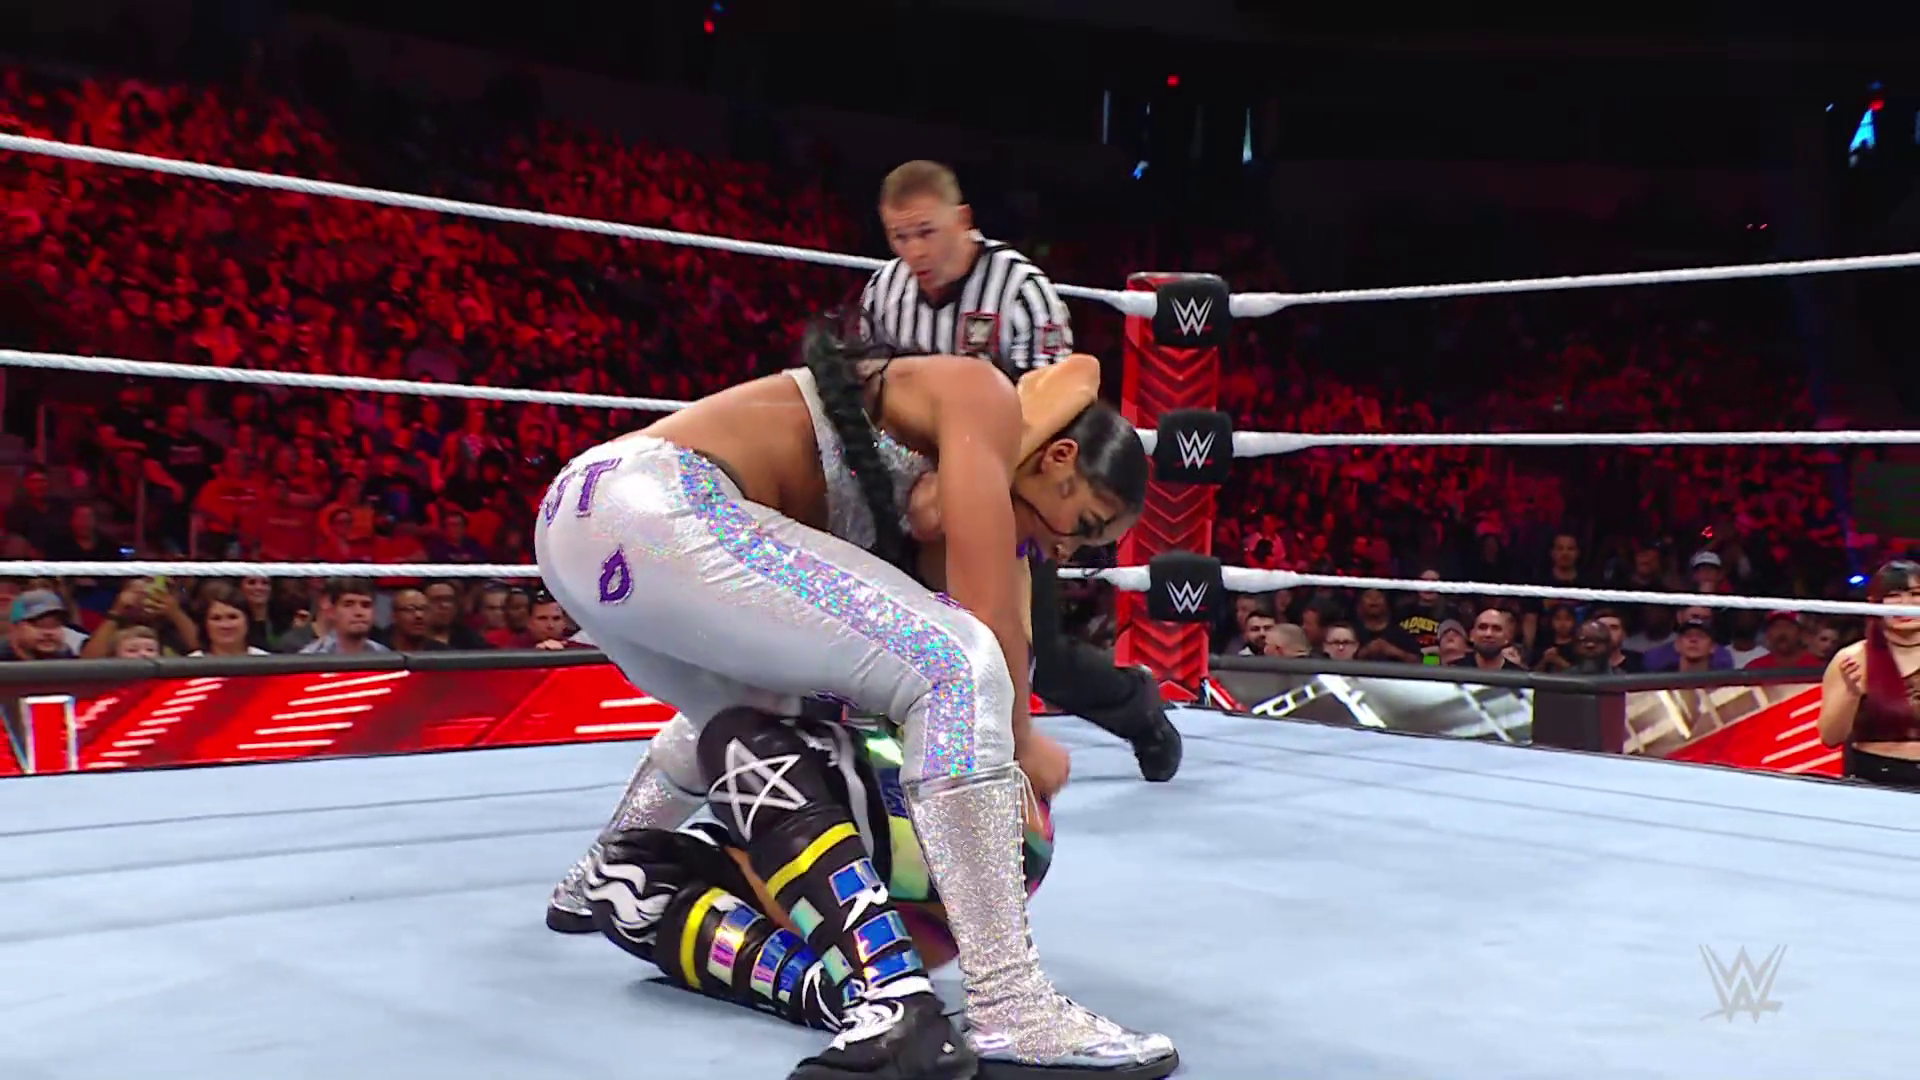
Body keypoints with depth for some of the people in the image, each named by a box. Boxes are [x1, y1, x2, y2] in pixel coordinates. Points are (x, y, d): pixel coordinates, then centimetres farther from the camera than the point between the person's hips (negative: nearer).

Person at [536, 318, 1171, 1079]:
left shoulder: (919, 477, 25)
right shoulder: (986, 401, 1)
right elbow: (988, 614, -6)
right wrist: (1023, 744, 9)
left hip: (579, 514, 11)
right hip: (656, 510, -11)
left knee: (750, 705, 35)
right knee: (959, 666, -14)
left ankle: (607, 880, 50)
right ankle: (1009, 1016, -16)